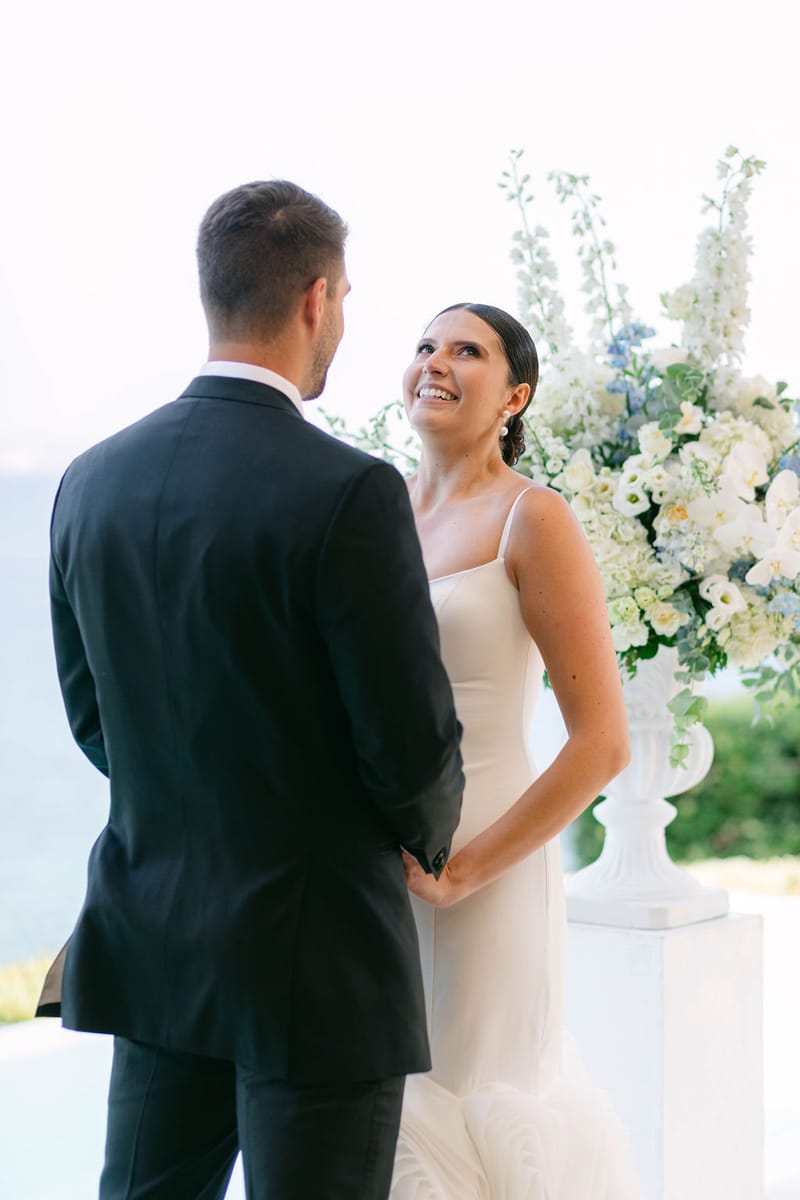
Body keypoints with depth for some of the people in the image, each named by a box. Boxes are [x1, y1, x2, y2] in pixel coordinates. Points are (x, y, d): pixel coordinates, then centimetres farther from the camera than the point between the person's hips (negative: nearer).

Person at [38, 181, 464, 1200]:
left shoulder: (92, 482, 0)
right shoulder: (350, 495, -19)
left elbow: (91, 714, 10)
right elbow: (412, 745, -15)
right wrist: (429, 842, 6)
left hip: (151, 946, 6)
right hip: (314, 960, -6)